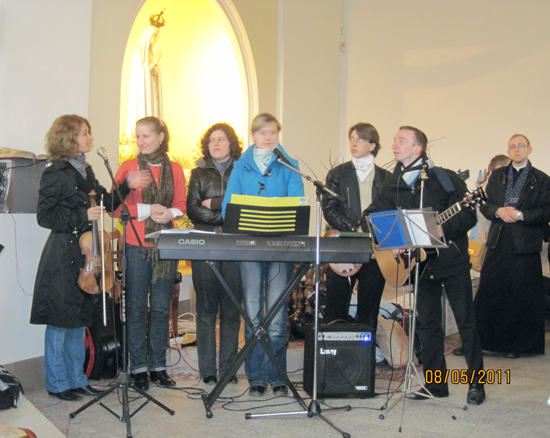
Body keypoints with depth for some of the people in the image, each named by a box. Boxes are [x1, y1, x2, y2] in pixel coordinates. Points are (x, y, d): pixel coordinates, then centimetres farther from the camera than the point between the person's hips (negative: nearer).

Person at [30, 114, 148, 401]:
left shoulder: (85, 171, 12)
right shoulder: (56, 174, -12)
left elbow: (104, 203, 13)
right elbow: (44, 216, -14)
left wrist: (126, 186, 1)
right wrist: (82, 217, -20)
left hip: (85, 253, 8)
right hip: (62, 256, -8)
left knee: (79, 319, 14)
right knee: (59, 320, 1)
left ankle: (77, 379, 25)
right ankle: (57, 383, 13)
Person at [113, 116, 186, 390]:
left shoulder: (174, 169, 10)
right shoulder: (128, 167, 3)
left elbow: (181, 204, 11)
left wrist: (170, 213, -11)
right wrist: (145, 210, -14)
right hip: (136, 245, -2)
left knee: (161, 307, 6)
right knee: (137, 307, 0)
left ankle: (158, 366, 15)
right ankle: (138, 368, 8)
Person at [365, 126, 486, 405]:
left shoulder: (445, 179, -9)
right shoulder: (394, 186, 5)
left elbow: (468, 217, -11)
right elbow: (372, 216, 5)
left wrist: (443, 228, -26)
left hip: (452, 259, -5)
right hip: (420, 263, 5)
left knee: (466, 321, 0)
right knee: (427, 323, 8)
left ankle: (476, 383, 11)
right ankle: (435, 384, 19)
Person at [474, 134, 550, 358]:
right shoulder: (497, 176, 13)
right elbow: (485, 205, 9)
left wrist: (519, 215, -16)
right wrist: (498, 211, -11)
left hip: (525, 246, -3)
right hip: (498, 244, 3)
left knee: (522, 297, 2)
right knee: (487, 294, 3)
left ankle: (519, 345, 14)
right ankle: (480, 340, 12)